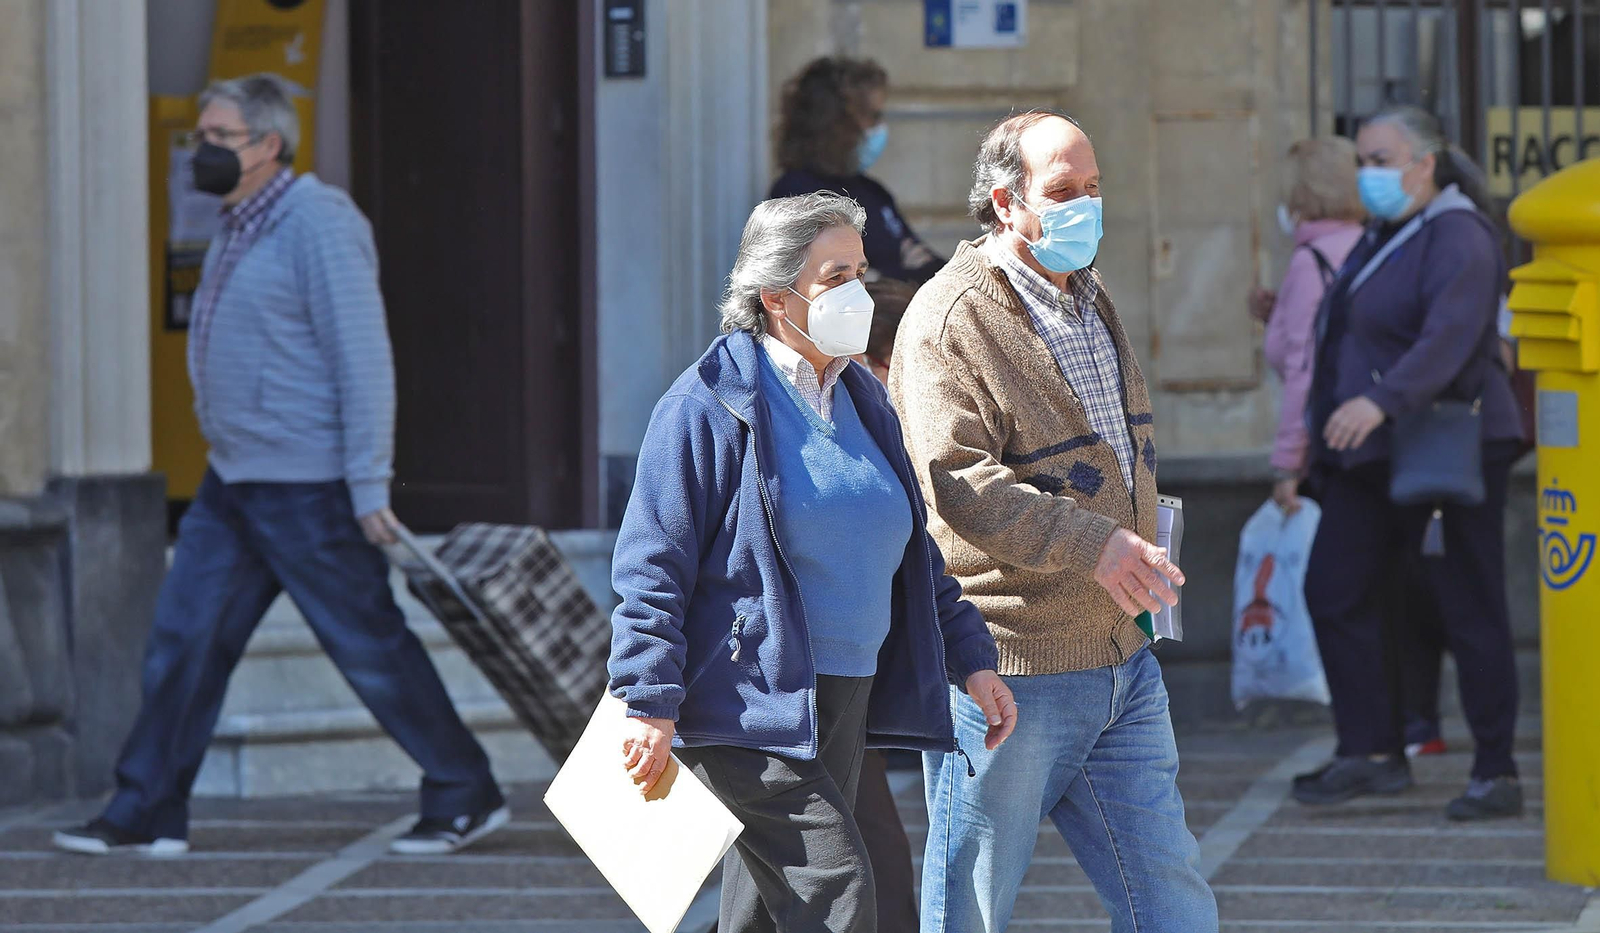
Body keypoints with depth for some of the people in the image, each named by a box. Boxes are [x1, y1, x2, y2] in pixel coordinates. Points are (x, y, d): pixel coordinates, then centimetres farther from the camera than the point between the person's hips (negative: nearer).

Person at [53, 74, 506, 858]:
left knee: (369, 646, -2)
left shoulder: (315, 224, -16)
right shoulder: (241, 228, 14)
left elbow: (363, 358, -19)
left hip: (308, 486, -9)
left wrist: (369, 485, -22)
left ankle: (465, 798, 8)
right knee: (183, 637, 5)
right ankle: (146, 814, 8)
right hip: (234, 481, 9)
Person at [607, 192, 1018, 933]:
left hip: (841, 703, 8)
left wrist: (970, 657, 18)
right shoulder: (712, 404, -8)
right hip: (749, 705, -8)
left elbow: (913, 554, 25)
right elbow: (652, 566, -10)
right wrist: (652, 705, -16)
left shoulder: (862, 401, 16)